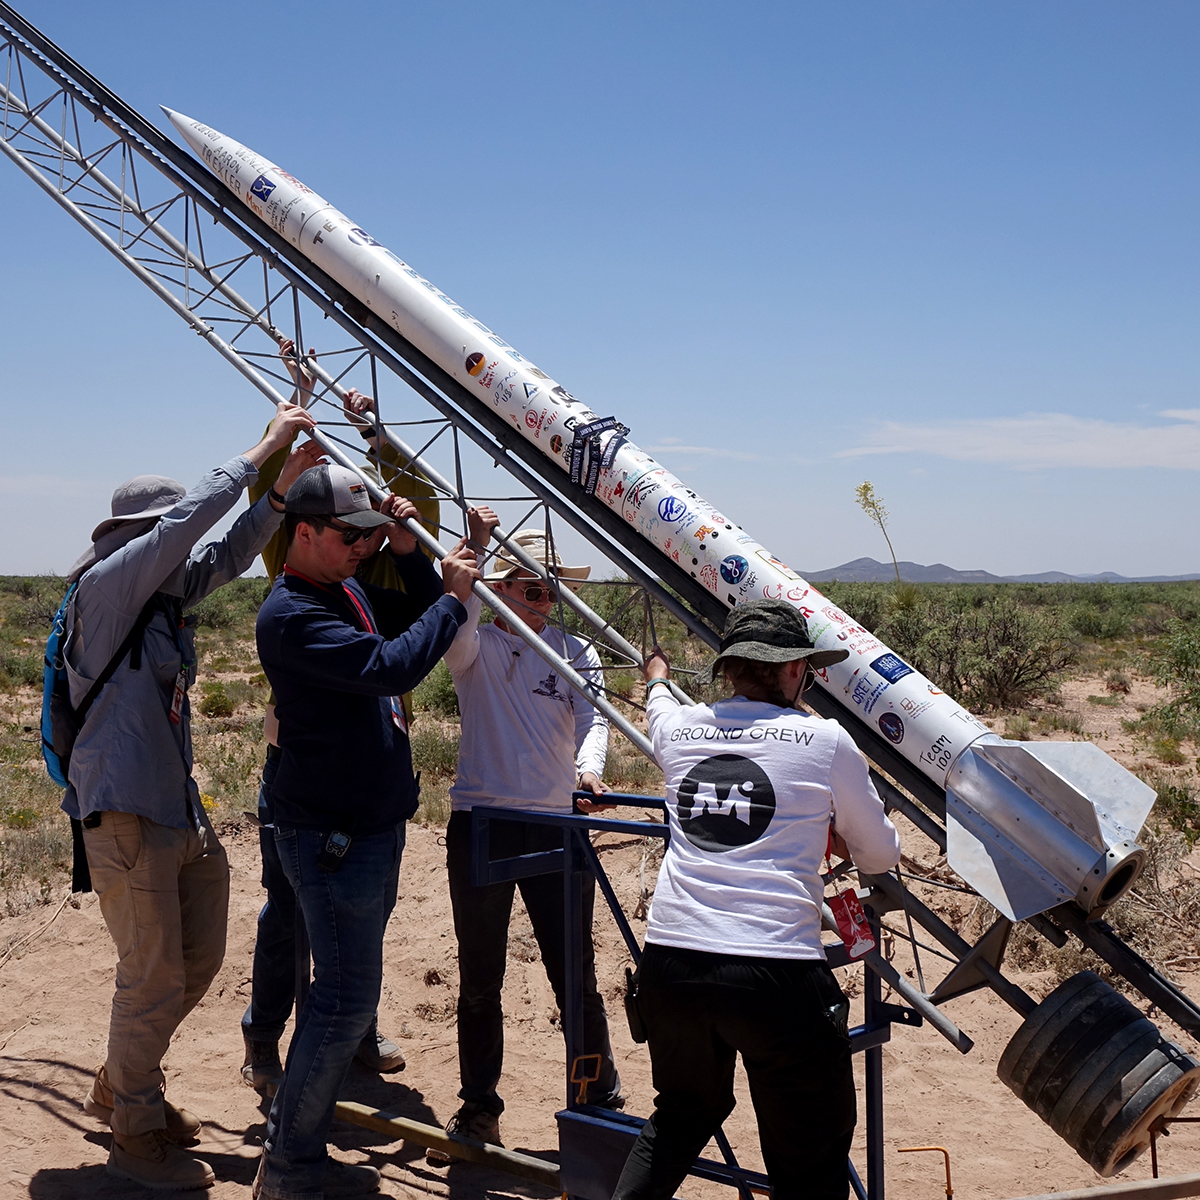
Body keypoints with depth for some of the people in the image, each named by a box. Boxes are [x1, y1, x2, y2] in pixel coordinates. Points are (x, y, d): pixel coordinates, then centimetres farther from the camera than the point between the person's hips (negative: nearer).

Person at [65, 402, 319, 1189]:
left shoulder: (167, 594, 12)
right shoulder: (107, 584, -12)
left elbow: (228, 553, 14)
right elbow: (188, 520, -21)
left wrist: (284, 482, 3)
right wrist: (263, 450, -17)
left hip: (181, 810, 9)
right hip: (127, 812, -9)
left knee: (199, 959, 17)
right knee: (154, 975, -2)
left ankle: (123, 1086, 36)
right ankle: (137, 1135, 14)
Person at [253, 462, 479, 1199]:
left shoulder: (352, 589, 10)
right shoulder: (292, 614, -19)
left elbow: (417, 625, 20)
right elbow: (392, 667, -29)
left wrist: (409, 553, 5)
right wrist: (454, 597, -18)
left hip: (375, 829, 10)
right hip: (334, 838, -10)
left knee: (349, 996, 16)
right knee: (346, 1000, -5)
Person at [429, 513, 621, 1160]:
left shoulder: (576, 653, 8)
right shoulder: (476, 646, 4)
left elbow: (593, 718, -6)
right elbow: (458, 623, -20)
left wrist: (588, 767, -27)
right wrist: (474, 551, -30)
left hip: (558, 824, 1)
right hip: (480, 822, 0)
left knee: (576, 976, 3)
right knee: (479, 979, 9)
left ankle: (603, 1101, 19)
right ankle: (478, 1109, 23)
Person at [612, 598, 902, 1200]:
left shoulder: (677, 728, 10)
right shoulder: (825, 741, -1)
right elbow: (880, 856, 12)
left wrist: (656, 673, 60)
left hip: (669, 964, 5)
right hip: (776, 972, -5)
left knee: (682, 1117, 30)